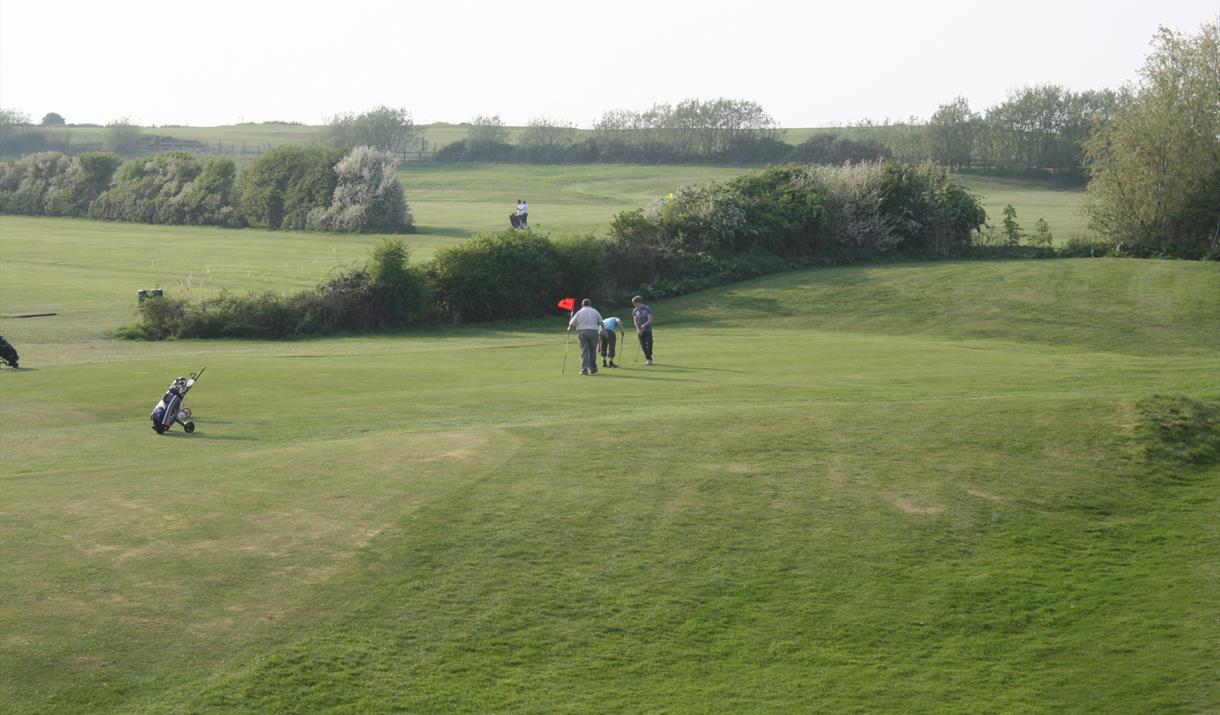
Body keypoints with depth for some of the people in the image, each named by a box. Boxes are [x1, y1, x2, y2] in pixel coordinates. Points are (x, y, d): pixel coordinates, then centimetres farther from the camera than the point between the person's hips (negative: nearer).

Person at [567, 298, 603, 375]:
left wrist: (569, 329, 22)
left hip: (582, 332, -1)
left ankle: (584, 370, -10)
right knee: (593, 351, 10)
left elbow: (572, 323, 2)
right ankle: (593, 369, 16)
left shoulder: (579, 312, 3)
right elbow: (601, 322, 10)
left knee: (584, 351, -2)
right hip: (593, 332, 1)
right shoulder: (595, 312, 8)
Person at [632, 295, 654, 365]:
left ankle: (649, 358, -5)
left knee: (649, 344, -9)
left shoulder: (647, 309, -5)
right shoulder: (635, 310, 6)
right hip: (640, 331, 3)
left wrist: (643, 326, -22)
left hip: (648, 330, -3)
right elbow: (635, 321, 1)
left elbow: (650, 320, -10)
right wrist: (638, 329, -13)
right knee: (643, 345, 2)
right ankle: (647, 359, 10)